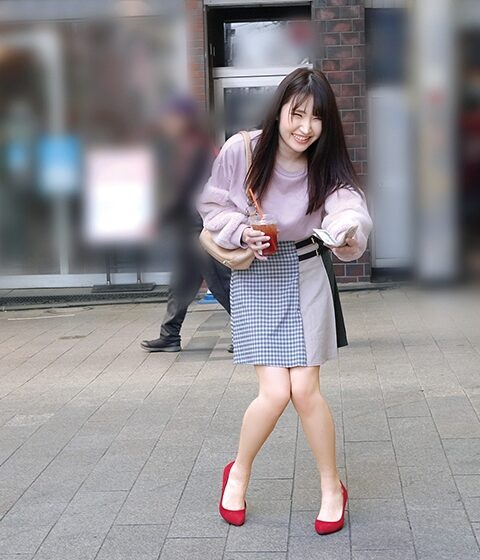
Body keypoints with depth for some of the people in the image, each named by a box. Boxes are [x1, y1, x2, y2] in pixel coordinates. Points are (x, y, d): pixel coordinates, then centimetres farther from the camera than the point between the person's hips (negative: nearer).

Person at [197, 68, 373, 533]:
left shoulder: (325, 166, -13)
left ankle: (332, 487, 20)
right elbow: (213, 208, -2)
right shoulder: (240, 150, -16)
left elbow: (349, 207, -32)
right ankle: (238, 473, 21)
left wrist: (348, 226, -56)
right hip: (254, 278, -1)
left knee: (305, 389, -3)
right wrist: (242, 232, -22)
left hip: (306, 275, 1)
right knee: (275, 392, -9)